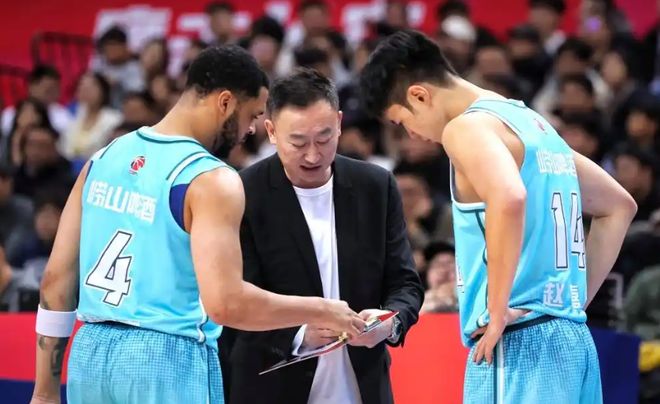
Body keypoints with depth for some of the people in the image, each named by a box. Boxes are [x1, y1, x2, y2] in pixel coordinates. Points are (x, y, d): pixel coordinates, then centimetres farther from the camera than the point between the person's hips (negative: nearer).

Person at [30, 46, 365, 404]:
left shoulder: (105, 158, 9)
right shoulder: (211, 180, -12)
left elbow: (57, 276, 9)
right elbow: (225, 303, -21)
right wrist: (321, 312, -8)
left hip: (90, 353, 7)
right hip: (168, 360, -6)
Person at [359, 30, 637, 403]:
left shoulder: (468, 127, -7)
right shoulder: (533, 122, 20)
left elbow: (509, 198, -29)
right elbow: (619, 206, 28)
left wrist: (498, 311, -22)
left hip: (519, 342, -9)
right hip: (571, 339, 9)